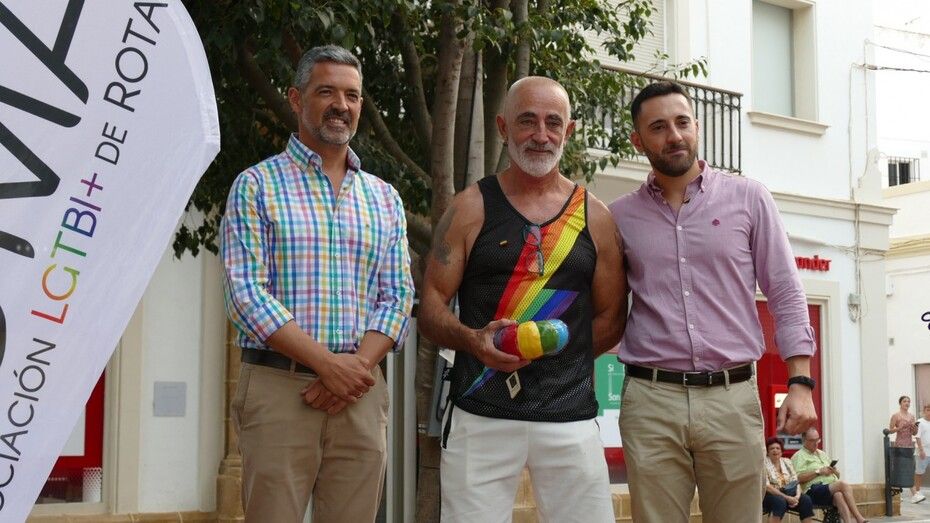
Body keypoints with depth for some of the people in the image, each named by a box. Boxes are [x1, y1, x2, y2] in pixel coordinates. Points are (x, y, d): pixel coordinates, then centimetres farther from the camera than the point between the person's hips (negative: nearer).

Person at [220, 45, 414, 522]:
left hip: (361, 393, 4)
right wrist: (327, 362, -16)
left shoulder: (385, 198, 14)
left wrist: (358, 367, -10)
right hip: (278, 388, -3)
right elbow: (245, 293, -9)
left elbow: (397, 296, 8)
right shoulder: (257, 186, 1)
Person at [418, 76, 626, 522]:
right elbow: (430, 309, 2)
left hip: (571, 417, 2)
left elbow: (610, 319, 14)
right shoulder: (471, 208, 4)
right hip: (481, 416, -2)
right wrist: (474, 340, -17)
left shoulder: (593, 216, 9)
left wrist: (556, 362, 2)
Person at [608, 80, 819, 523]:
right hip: (650, 400, 1)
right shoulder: (620, 216, 8)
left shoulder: (747, 198, 6)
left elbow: (786, 295, 5)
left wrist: (800, 382, -4)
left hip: (732, 396, 0)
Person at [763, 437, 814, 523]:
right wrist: (786, 497, -23)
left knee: (806, 499, -22)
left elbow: (796, 482, 6)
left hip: (788, 493, 5)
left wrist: (797, 496, -16)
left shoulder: (787, 462, 11)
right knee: (780, 501, -38)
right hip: (770, 495, -5)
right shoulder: (764, 463, -6)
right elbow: (766, 486, -16)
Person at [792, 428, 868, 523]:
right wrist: (818, 472, -11)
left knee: (839, 495, -33)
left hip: (832, 489, 5)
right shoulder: (799, 456, 5)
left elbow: (838, 475, 28)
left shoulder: (822, 454, 28)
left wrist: (835, 471, 4)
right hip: (814, 492, -5)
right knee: (843, 484, -29)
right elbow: (799, 477, -10)